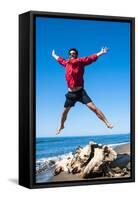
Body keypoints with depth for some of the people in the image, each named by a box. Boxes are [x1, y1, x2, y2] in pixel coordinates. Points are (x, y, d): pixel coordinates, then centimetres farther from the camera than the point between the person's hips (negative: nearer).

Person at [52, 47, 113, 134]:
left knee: (93, 107, -15)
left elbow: (91, 58, -15)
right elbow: (60, 60, 27)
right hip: (71, 94, 4)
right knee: (65, 111, 17)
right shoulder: (66, 63, 7)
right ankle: (61, 126, 42)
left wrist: (101, 53, -26)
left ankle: (107, 122, -15)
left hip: (80, 92, -4)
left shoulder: (80, 61, -5)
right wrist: (54, 55, 43)